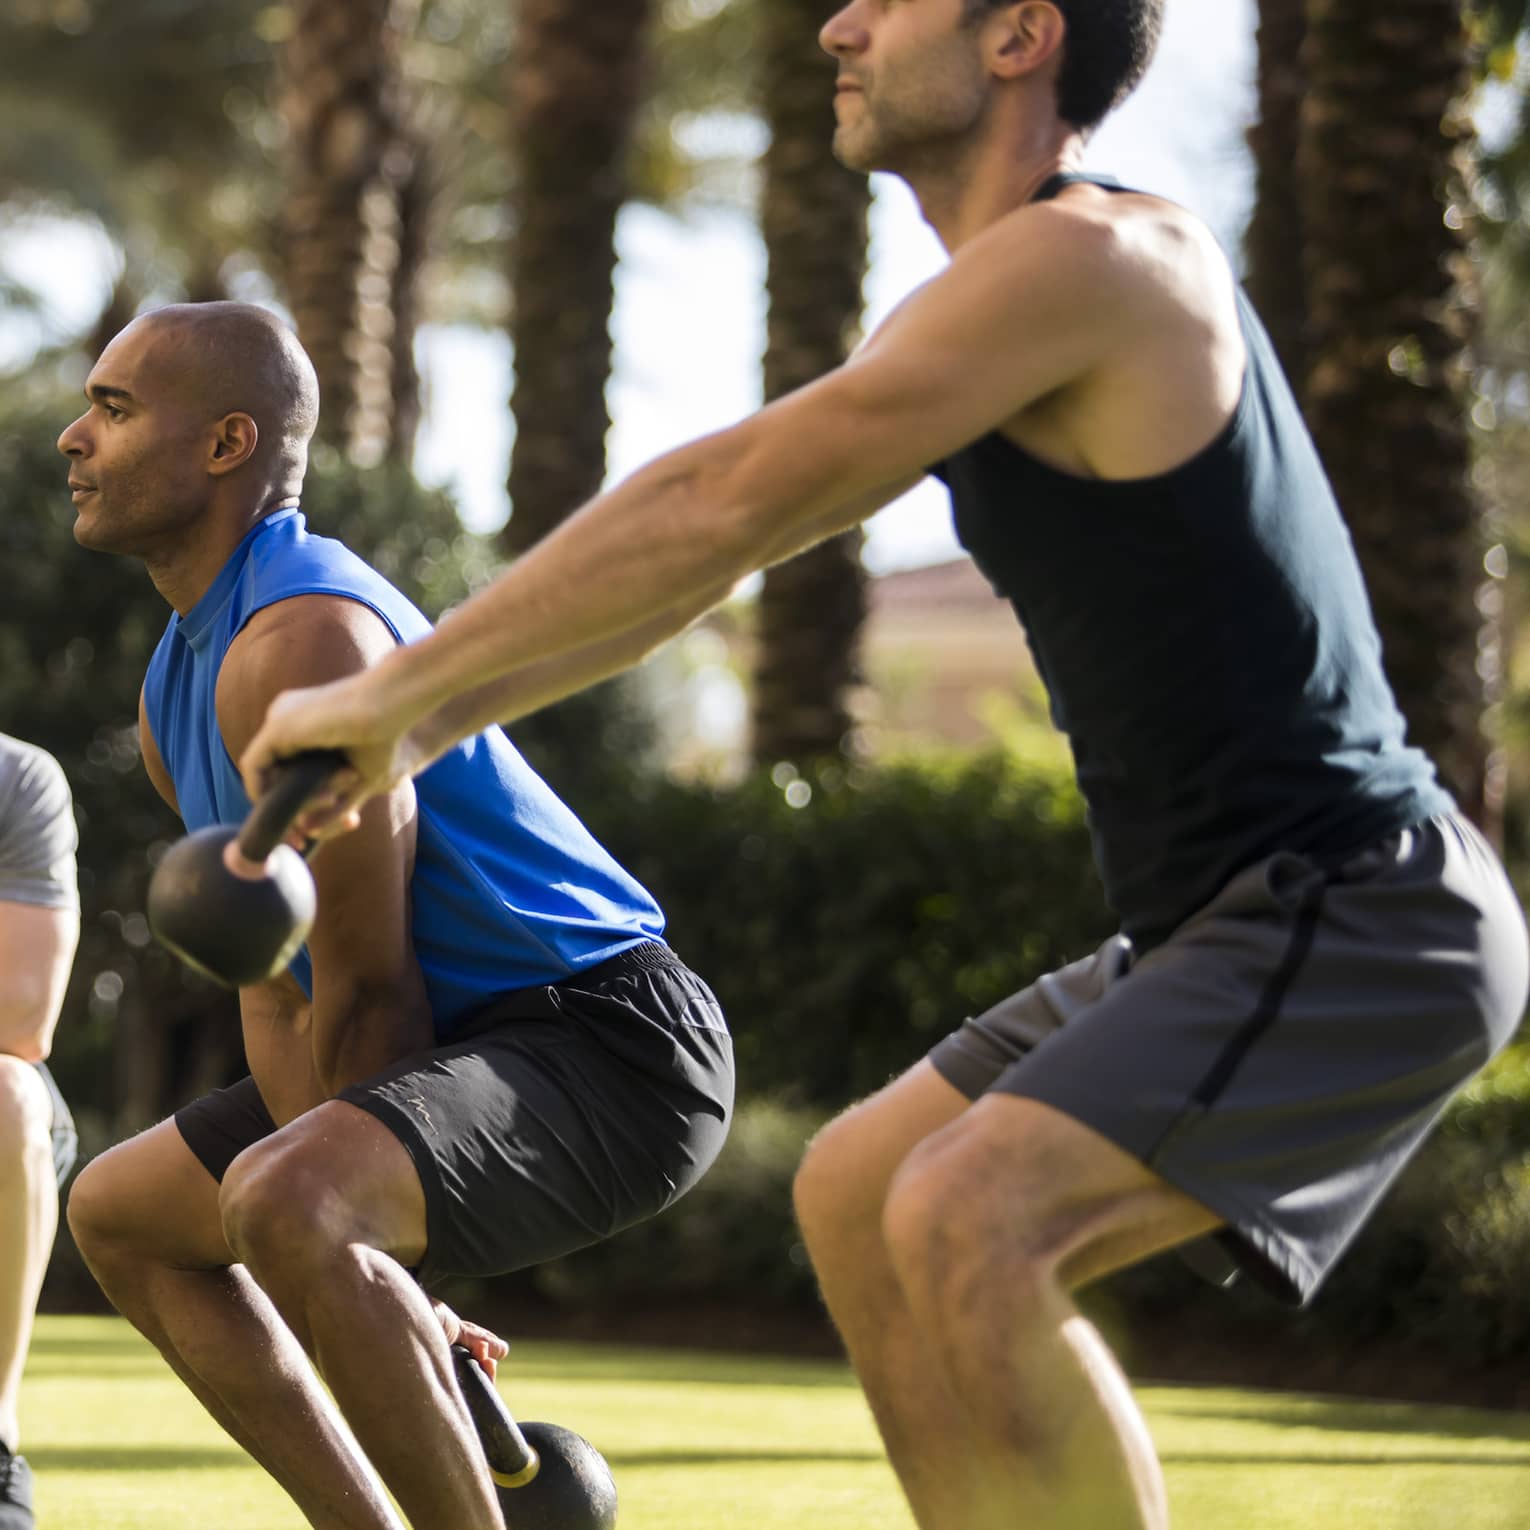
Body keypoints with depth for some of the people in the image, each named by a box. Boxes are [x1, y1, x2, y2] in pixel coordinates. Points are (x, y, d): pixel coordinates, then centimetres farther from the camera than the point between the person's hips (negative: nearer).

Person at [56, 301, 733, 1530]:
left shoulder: (297, 643, -21)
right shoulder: (175, 689, 12)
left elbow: (367, 990, -19)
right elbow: (278, 991, 13)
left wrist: (324, 1209, -8)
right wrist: (388, 1285, 6)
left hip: (608, 1035, -11)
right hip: (479, 1043, 11)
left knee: (280, 1203, -35)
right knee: (120, 1212, 19)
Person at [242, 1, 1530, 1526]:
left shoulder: (1081, 256, -17)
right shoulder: (990, 311, 14)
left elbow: (720, 505, -16)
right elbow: (726, 536, 19)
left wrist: (397, 688, -9)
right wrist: (424, 722, 16)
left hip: (1356, 923, -11)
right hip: (1257, 923, 11)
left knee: (965, 1223, -27)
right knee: (857, 1197, 16)